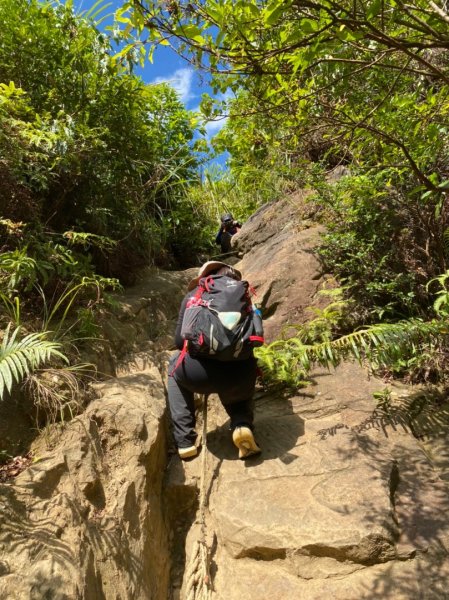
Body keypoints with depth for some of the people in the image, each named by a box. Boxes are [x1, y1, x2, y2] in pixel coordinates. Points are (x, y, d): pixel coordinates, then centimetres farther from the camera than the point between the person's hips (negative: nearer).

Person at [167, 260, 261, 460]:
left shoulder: (193, 295, 16)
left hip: (198, 375, -1)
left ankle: (184, 441, 25)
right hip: (239, 377, 2)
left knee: (176, 363, 34)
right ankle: (242, 424, 10)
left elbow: (180, 341, 15)